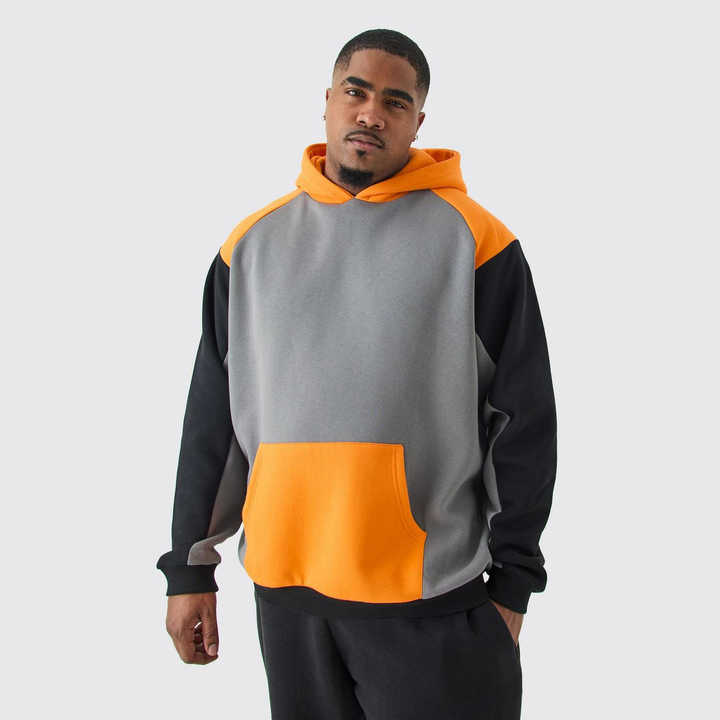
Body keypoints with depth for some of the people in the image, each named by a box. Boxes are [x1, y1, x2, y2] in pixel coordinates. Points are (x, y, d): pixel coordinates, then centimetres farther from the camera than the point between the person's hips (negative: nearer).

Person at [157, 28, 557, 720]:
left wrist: (512, 583, -2)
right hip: (283, 586, 3)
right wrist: (188, 566, 8)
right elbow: (211, 416, 10)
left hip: (429, 597, -3)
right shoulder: (253, 242, 8)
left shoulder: (472, 236, -1)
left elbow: (522, 419, -1)